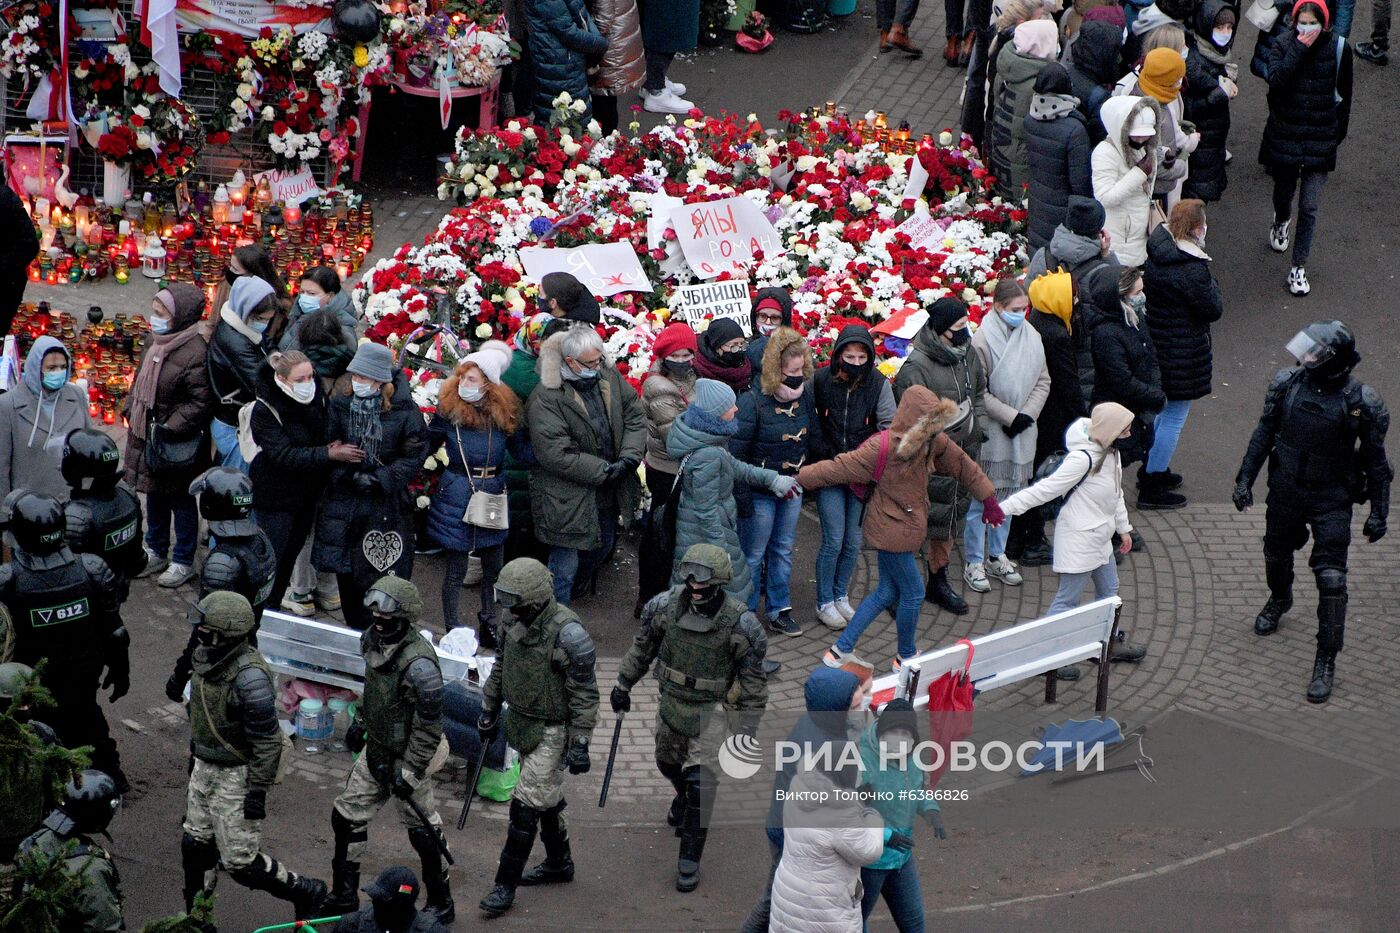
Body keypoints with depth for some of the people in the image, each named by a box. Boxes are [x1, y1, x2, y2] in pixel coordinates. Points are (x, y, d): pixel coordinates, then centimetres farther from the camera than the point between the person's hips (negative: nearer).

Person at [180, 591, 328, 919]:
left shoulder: (249, 678, -30)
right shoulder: (207, 658, -3)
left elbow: (268, 742, -25)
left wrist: (257, 792, -22)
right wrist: (194, 754, 24)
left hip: (237, 777, -8)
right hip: (205, 768, 8)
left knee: (240, 862, 0)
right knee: (195, 845, 16)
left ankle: (305, 892, 21)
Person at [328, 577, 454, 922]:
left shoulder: (418, 665, -30)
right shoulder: (375, 641, -4)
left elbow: (429, 726, -25)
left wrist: (410, 773, -21)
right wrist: (360, 725, 24)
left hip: (407, 757, -9)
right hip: (376, 751, 9)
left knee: (423, 831, 5)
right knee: (347, 816, 15)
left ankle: (441, 905, 22)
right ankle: (344, 895, 31)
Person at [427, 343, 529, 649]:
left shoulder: (504, 412, -4)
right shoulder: (448, 409, -9)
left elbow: (523, 451, -1)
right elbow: (427, 444, 1)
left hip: (493, 494, 3)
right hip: (457, 495, -3)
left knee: (494, 567, 14)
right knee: (456, 567, 5)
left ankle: (489, 627, 32)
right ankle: (453, 631, 17)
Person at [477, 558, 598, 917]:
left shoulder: (566, 633, -26)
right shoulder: (518, 621, -2)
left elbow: (585, 694, -21)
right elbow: (501, 668, 14)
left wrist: (580, 743, -19)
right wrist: (489, 712, 19)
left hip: (552, 732, -8)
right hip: (522, 724, 8)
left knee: (526, 807, -6)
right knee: (547, 799, 21)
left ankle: (505, 885, 1)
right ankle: (559, 864, 39)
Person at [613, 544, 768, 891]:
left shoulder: (740, 625, -24)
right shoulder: (665, 606, -15)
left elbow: (754, 680, -14)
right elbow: (642, 647, 4)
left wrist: (746, 730, -12)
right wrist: (623, 685, 13)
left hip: (712, 710, -4)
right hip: (672, 702, 4)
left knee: (701, 783, -8)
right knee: (668, 762, 25)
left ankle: (689, 860, 3)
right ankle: (684, 797, 60)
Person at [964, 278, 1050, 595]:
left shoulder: (1031, 337, 3)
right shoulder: (983, 340, -15)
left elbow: (1042, 381, 9)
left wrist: (1027, 415, -5)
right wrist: (1011, 416, -16)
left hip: (1021, 432, 6)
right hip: (991, 434, -6)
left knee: (1009, 497, 15)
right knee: (981, 498, 1)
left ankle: (996, 556, 29)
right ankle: (974, 563, 11)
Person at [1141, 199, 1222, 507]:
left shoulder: (1157, 253, -3)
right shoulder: (1192, 270, -28)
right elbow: (1214, 309, -19)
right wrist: (1211, 282, -5)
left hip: (1155, 340, 9)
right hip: (1182, 353, -9)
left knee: (1160, 409, 26)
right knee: (1174, 416, 4)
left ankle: (1151, 469, 41)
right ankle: (1151, 488, 12)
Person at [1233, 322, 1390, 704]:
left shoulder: (1360, 402, -19)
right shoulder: (1287, 384, -11)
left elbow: (1376, 460, -8)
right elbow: (1264, 433, 3)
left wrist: (1379, 513, -4)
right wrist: (1244, 479, 5)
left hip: (1331, 501, -4)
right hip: (1285, 490, 4)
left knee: (1331, 579, -7)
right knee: (1277, 555, 25)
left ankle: (1326, 661, 3)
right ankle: (1279, 600, 59)